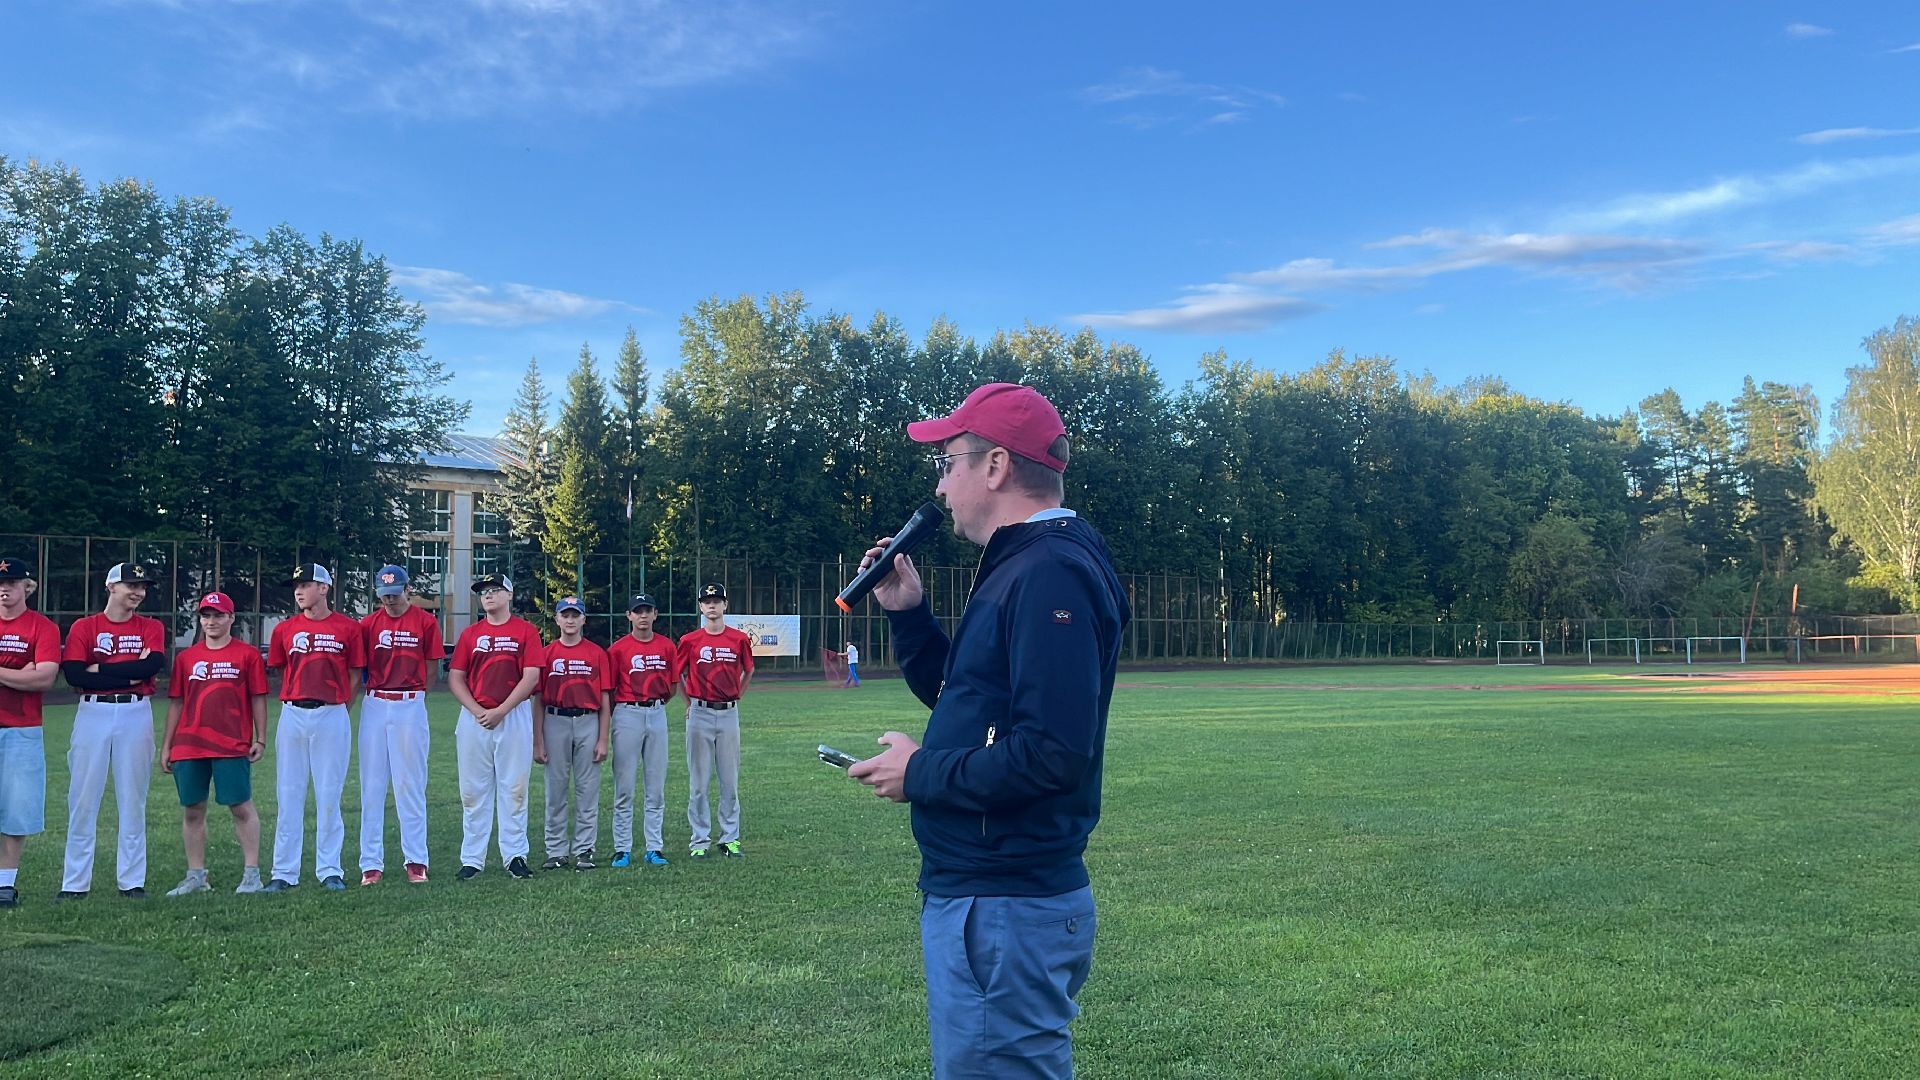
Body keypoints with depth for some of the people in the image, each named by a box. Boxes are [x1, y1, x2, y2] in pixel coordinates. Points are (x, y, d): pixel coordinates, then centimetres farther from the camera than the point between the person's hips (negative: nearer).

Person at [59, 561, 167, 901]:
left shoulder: (151, 627, 8)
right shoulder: (83, 627, 5)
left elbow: (154, 665, -10)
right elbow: (73, 674, -8)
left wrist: (100, 669, -9)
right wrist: (130, 674, -11)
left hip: (136, 714, 1)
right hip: (93, 713, -1)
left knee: (133, 799, 5)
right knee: (82, 799, 1)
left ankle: (132, 881, 11)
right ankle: (75, 883, 9)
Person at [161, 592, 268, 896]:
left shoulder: (247, 654, 2)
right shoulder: (185, 657, 11)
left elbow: (258, 699, 2)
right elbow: (176, 703, 13)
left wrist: (260, 739, -3)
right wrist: (166, 746, 11)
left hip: (232, 746, -4)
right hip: (188, 746, 4)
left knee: (241, 807, -2)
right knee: (192, 810, 8)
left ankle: (251, 873, 3)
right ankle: (196, 876, 17)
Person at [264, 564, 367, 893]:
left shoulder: (347, 628, 0)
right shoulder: (286, 629, 6)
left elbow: (354, 677, 4)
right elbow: (280, 673, 13)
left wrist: (336, 709, 3)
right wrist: (297, 699, 7)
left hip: (332, 716, -2)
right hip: (293, 715, 2)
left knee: (329, 795, 4)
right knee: (288, 794, 4)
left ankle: (330, 870, 12)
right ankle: (284, 872, 10)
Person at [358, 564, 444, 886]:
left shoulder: (425, 622, 1)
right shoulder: (368, 623, 7)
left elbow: (431, 669, 4)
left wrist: (411, 696, 3)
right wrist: (380, 694, 1)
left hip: (411, 707, -2)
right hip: (374, 706, 2)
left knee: (410, 785, 2)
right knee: (371, 786, 3)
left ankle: (416, 860, 7)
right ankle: (371, 864, 8)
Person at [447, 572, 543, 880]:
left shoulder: (526, 631, 2)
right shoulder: (470, 634, 10)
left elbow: (531, 677, -5)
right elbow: (455, 679, 6)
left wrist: (501, 711, -12)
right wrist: (477, 711, -8)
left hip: (514, 717, -2)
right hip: (474, 718, 2)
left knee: (514, 788, 1)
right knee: (473, 789, 4)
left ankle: (515, 855, 7)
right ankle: (472, 859, 9)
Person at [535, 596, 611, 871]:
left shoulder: (597, 654, 4)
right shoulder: (546, 654, 5)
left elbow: (604, 700, 3)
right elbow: (538, 699, 5)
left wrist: (603, 740, -2)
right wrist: (537, 742, 0)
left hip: (588, 722, 0)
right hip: (555, 723, 1)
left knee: (588, 789, 2)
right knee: (556, 789, 5)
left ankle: (584, 850, 10)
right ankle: (557, 851, 13)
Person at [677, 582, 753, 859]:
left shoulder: (739, 639, 2)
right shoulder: (690, 641, -1)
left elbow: (748, 671, 18)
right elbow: (676, 675, 11)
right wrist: (690, 704, 8)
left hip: (729, 713, 1)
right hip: (700, 714, -1)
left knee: (730, 779, 5)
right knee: (698, 780, 3)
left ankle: (730, 839, 14)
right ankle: (699, 840, 11)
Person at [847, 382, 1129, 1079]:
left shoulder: (1050, 573, -19)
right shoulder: (1020, 566, 15)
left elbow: (1053, 752, -28)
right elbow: (962, 697, 24)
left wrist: (921, 775, -16)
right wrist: (908, 615, 12)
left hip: (1004, 910, -11)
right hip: (986, 892, 11)